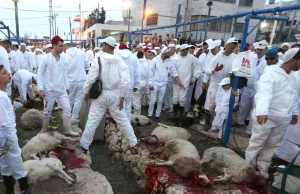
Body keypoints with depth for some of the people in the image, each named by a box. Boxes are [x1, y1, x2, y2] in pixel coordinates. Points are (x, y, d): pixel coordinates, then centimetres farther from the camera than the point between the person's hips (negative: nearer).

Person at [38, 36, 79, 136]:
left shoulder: (63, 59, 4)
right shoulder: (46, 58, -10)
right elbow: (40, 74, -8)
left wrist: (67, 87, 13)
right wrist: (40, 89, -13)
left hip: (62, 90, 4)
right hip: (49, 90, -4)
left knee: (67, 109, 3)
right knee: (47, 111, 11)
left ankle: (68, 130, 15)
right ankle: (44, 129, 32)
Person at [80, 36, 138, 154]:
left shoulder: (98, 60, -9)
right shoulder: (120, 62, -4)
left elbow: (90, 79, -11)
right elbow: (125, 81, -11)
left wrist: (86, 92, 4)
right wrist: (122, 97, -2)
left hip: (100, 94, -2)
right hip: (115, 95, 2)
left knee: (92, 121, 10)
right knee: (122, 120, 12)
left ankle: (84, 146, 24)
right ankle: (133, 144, 21)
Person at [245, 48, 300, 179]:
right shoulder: (271, 74, -17)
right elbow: (264, 93, -32)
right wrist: (262, 112, -46)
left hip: (283, 119, 8)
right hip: (266, 117, -8)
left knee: (273, 145, 17)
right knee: (257, 143, 5)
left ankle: (262, 167, 33)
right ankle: (247, 166, 23)